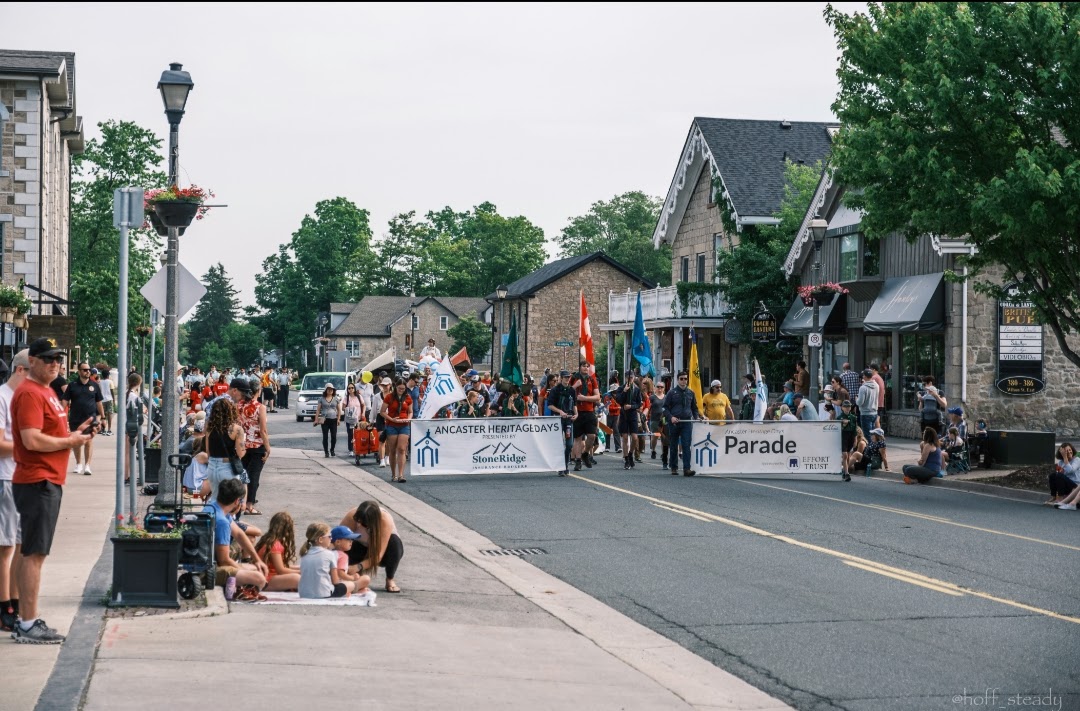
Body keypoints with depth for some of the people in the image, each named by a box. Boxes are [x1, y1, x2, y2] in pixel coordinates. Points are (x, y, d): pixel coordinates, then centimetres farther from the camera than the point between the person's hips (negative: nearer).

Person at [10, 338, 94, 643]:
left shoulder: (45, 391, 18)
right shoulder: (30, 393, -14)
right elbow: (32, 440, -23)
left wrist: (75, 433, 9)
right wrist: (71, 441, -13)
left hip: (48, 481, 10)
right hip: (37, 482, -10)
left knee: (34, 553, 13)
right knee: (34, 554, -8)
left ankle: (27, 621, 18)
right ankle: (28, 626, -5)